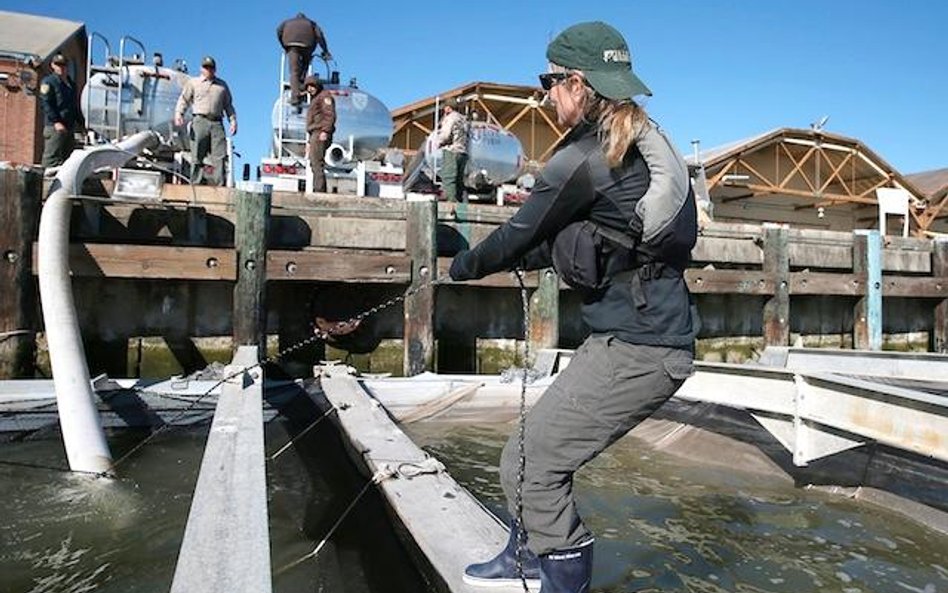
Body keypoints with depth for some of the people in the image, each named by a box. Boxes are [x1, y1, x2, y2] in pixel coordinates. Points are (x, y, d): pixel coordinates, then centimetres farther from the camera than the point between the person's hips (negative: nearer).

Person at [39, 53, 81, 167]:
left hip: (70, 127, 7)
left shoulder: (71, 83, 22)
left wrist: (78, 121, 15)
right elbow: (45, 103, -9)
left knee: (67, 157, 8)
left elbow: (75, 105, 27)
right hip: (55, 127, -7)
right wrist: (56, 122, -18)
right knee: (52, 157, -10)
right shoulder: (48, 82, 0)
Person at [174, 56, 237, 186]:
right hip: (200, 121, -1)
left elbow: (228, 105, 23)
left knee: (220, 156, -10)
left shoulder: (222, 85, 24)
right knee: (197, 157, -4)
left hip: (217, 123, 1)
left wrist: (233, 121, 10)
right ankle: (196, 184, -2)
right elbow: (184, 99, 10)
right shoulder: (193, 83, 18)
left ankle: (219, 184, -11)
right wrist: (179, 113, -8)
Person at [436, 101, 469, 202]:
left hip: (451, 151, -8)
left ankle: (452, 200, -18)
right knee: (459, 179, 10)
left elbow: (445, 135, -15)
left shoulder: (450, 118, -4)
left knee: (448, 178, -10)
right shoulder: (463, 119, 21)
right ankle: (459, 200, 8)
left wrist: (439, 142, 6)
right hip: (463, 152, 8)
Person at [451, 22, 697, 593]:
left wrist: (466, 264, 15)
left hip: (634, 348, -10)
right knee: (538, 444, 21)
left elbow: (521, 233, -4)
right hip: (656, 334, 10)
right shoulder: (644, 143, 14)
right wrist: (513, 258, 24)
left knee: (528, 464, -3)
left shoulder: (584, 157, -14)